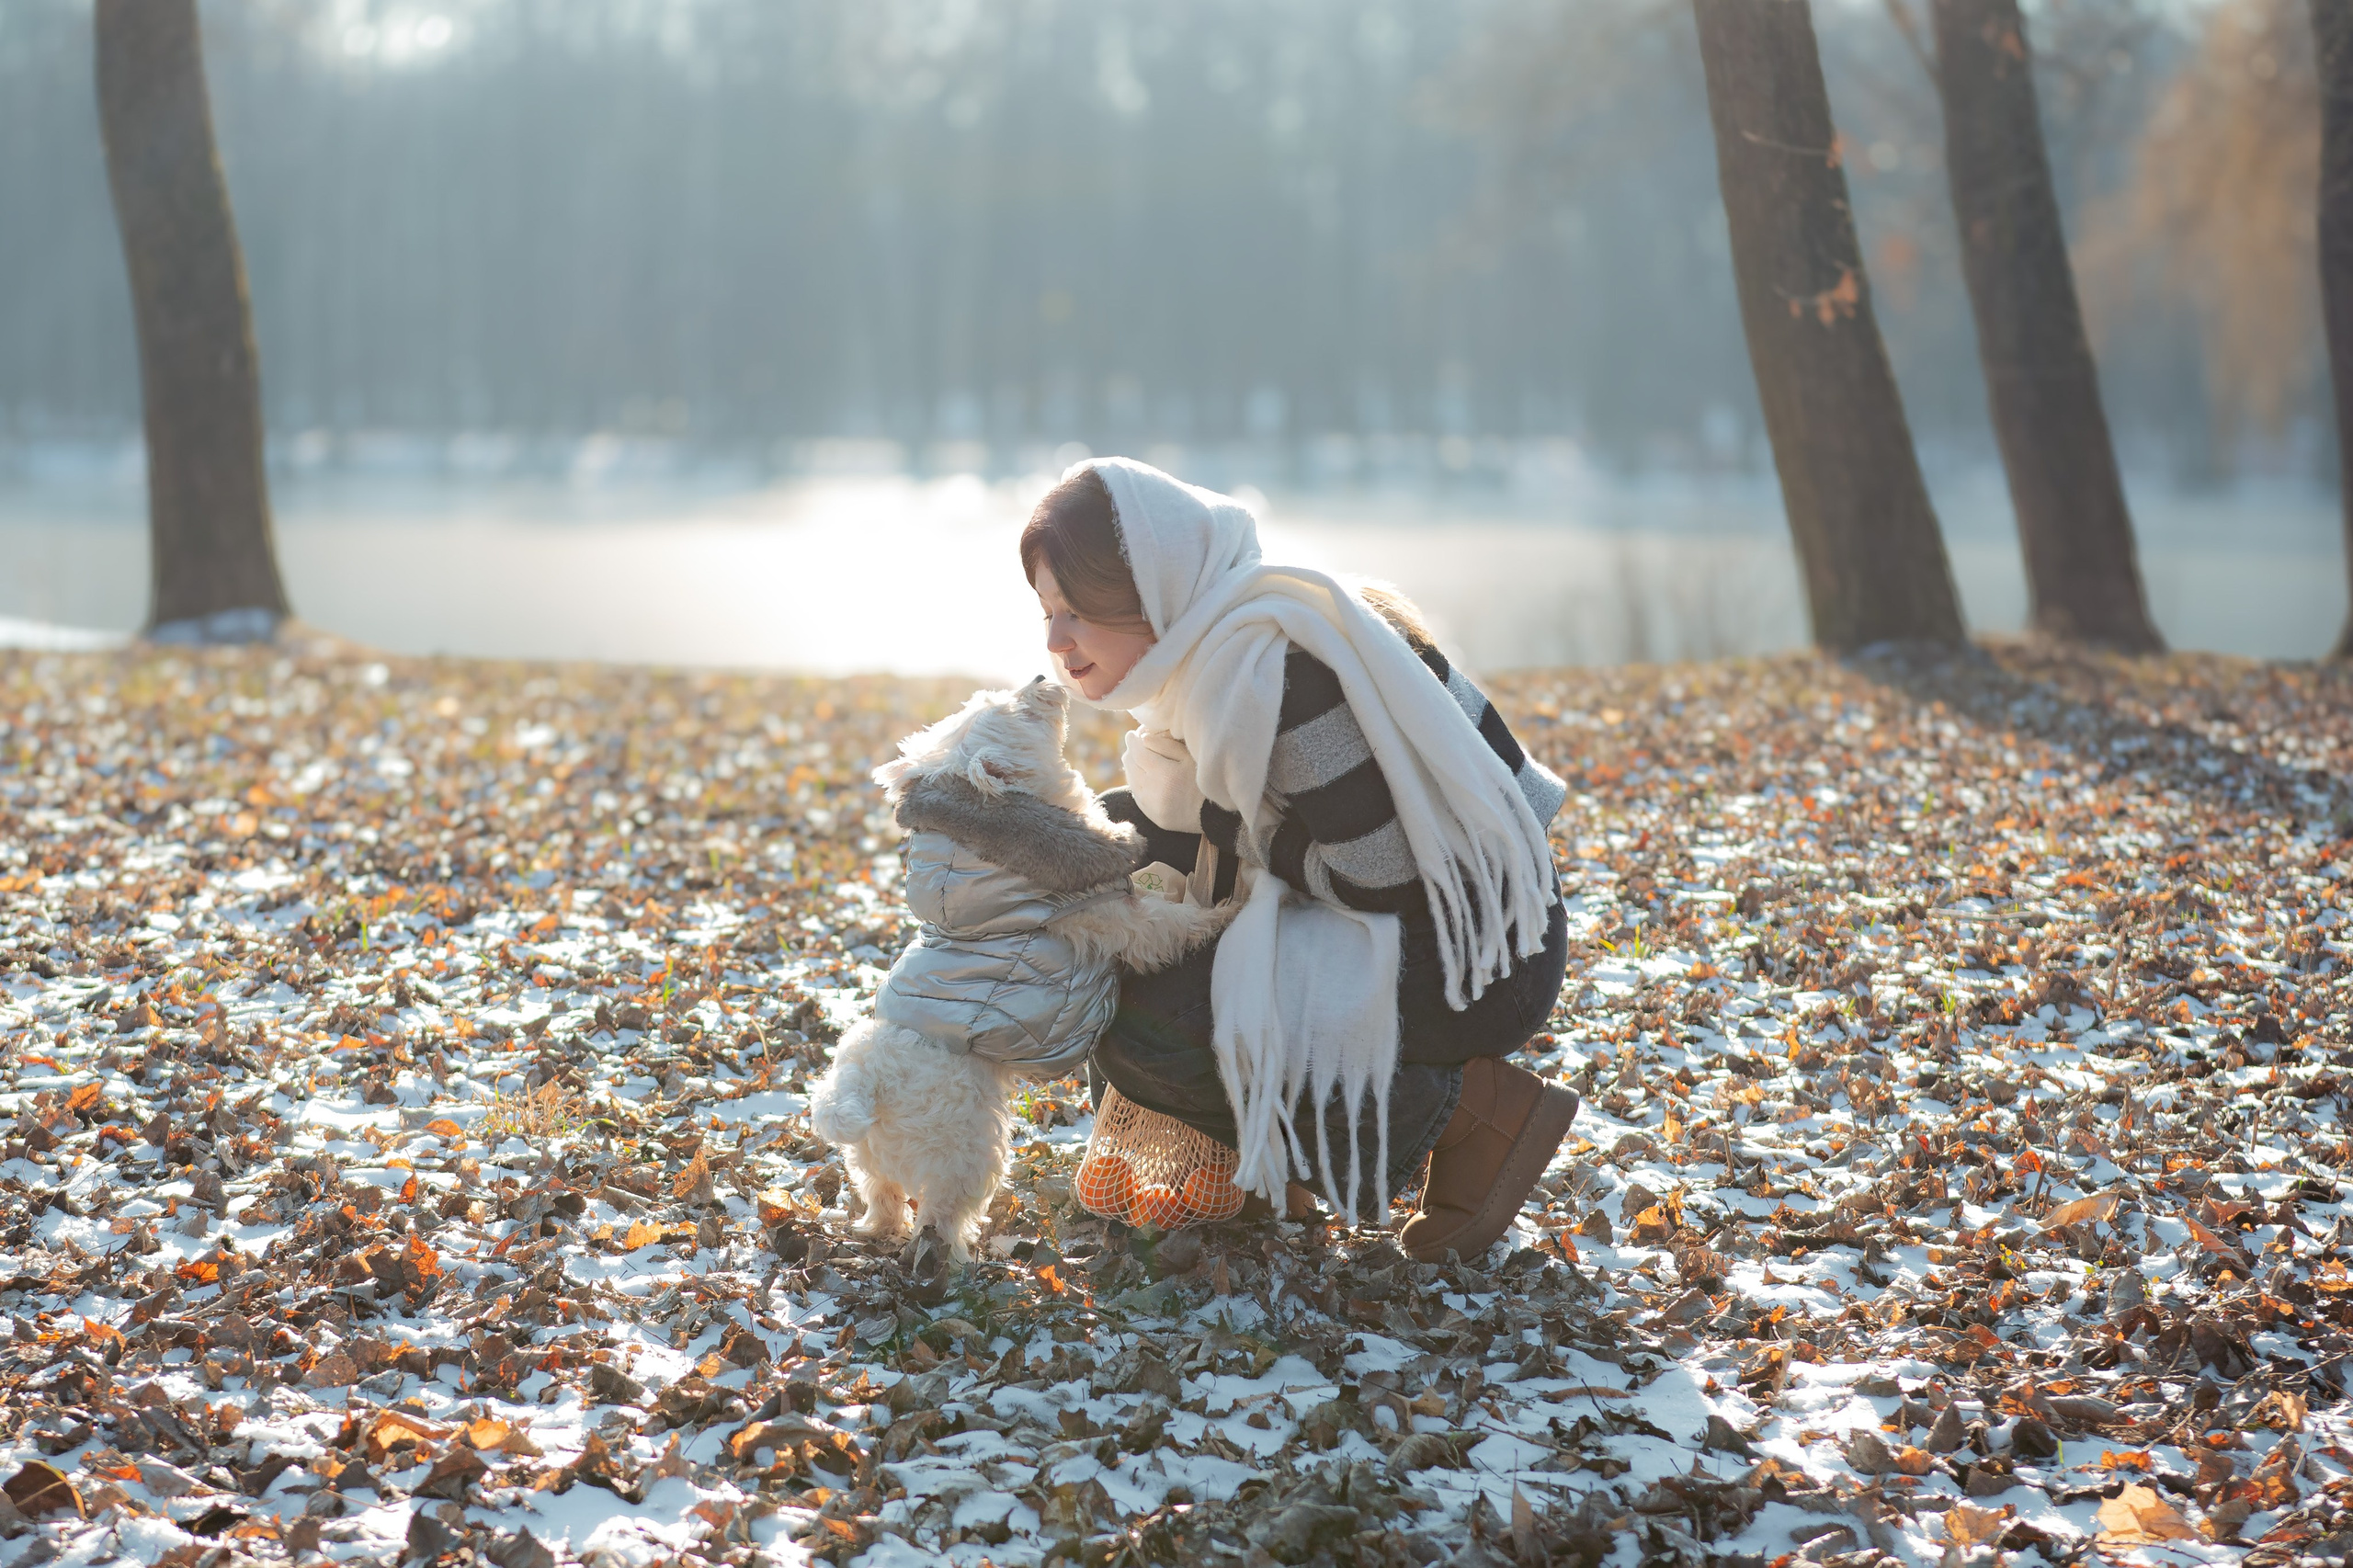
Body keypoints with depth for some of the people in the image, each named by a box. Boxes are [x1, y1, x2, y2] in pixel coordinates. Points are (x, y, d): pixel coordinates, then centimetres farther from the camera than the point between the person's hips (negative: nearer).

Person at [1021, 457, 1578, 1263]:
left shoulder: (1272, 669, -26)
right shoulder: (1199, 646, 5)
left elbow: (1386, 876, -25)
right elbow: (1182, 844, 11)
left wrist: (1238, 834, -13)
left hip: (1473, 955, -10)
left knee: (1145, 1031, -18)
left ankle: (1476, 1112, -9)